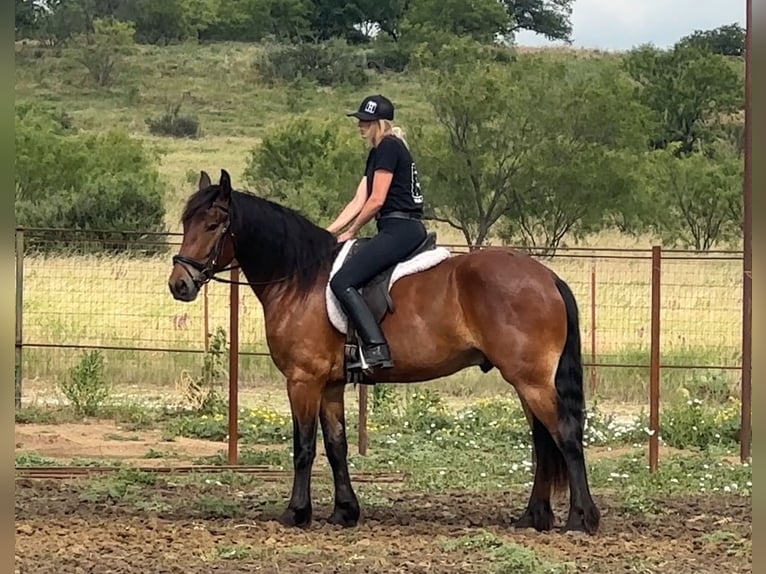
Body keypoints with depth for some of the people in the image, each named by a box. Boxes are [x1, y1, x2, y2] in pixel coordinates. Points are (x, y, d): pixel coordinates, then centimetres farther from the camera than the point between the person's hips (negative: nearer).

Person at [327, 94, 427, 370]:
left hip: (399, 230, -11)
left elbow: (376, 201, -12)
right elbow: (358, 202, 19)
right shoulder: (377, 153, 22)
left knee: (342, 282, -20)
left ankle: (376, 350, -28)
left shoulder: (389, 148, -9)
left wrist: (350, 233, -1)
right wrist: (328, 233, 12)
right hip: (404, 231, 11)